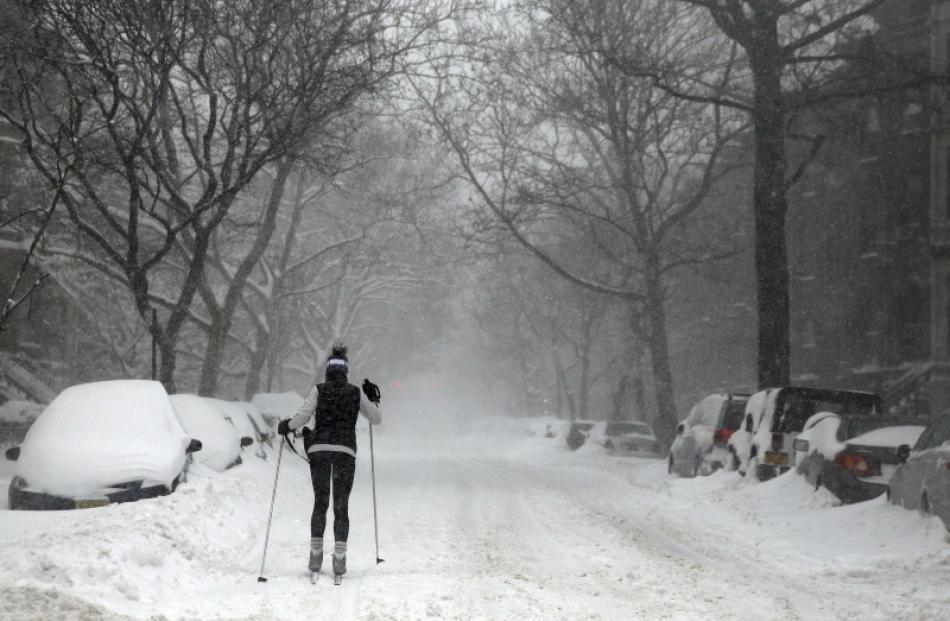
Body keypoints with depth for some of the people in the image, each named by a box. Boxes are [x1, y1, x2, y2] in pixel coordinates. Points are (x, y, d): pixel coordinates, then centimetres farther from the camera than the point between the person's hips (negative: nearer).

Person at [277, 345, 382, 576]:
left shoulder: (319, 390, 2)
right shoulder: (356, 393, 6)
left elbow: (303, 416, -9)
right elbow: (377, 419, 13)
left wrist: (287, 426, 10)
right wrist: (371, 400, 30)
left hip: (319, 450, 0)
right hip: (345, 451, 0)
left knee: (320, 503, 13)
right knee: (341, 506, 6)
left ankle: (316, 554, 5)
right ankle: (339, 556, -7)